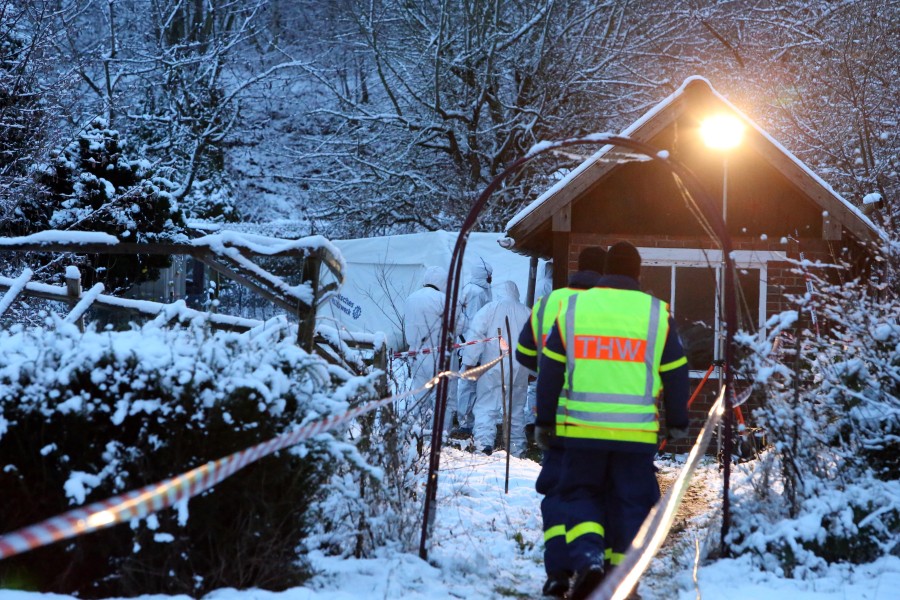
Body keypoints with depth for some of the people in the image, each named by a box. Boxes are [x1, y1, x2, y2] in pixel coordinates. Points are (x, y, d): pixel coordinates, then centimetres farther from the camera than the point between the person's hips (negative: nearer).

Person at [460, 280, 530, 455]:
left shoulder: (488, 309, -1)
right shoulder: (527, 313, 8)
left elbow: (475, 335, -8)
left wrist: (470, 362, -5)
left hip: (492, 368, -3)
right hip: (519, 370, 3)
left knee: (486, 406, -3)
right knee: (517, 409, 13)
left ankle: (484, 442, -19)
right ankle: (517, 446, 18)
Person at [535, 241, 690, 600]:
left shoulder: (571, 308, 2)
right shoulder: (657, 313, 2)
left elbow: (550, 371, 5)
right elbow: (675, 375, 8)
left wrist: (544, 421, 14)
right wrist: (678, 423, 20)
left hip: (581, 428, 0)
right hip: (637, 432, 0)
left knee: (580, 494, 14)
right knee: (631, 503, 10)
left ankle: (588, 559, -9)